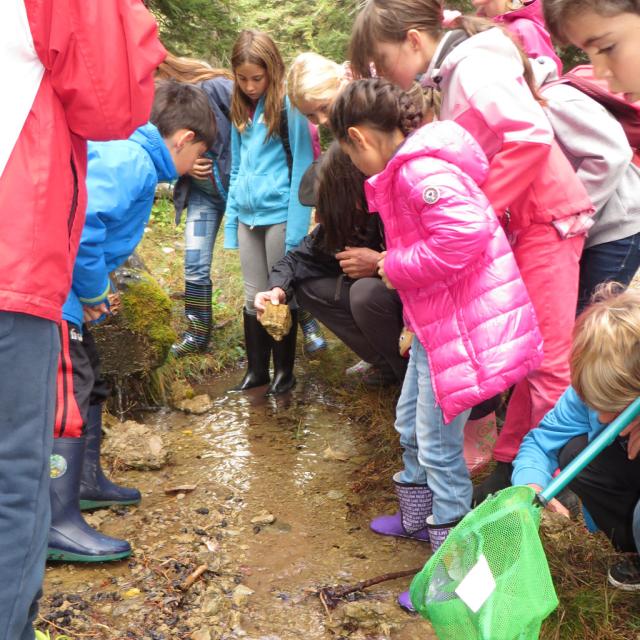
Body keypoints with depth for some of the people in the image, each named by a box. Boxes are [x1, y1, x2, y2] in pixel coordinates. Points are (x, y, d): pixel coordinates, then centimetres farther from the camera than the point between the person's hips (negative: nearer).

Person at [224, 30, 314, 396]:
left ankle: (284, 372, 19)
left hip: (280, 215, -6)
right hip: (248, 216, 6)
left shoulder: (288, 105, -9)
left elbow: (302, 168, -12)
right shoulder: (241, 110, 11)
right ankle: (257, 369, 24)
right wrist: (231, 217, 8)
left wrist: (297, 228, -17)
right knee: (254, 296, 12)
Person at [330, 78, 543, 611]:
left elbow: (466, 230, -34)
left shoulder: (419, 168, -21)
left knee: (438, 446, 0)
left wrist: (398, 267, -22)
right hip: (434, 322, 11)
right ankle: (417, 519, 45)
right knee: (410, 426, 24)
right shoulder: (412, 166, 12)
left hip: (463, 324, -11)